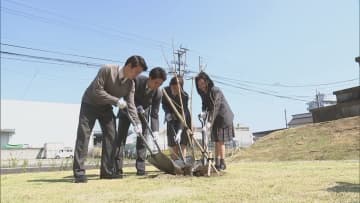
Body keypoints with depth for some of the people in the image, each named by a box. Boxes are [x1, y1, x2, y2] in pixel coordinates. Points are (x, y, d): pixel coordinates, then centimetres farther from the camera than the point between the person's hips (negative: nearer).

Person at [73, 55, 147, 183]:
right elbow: (97, 91, -28)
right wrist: (116, 101, -30)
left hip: (106, 107, 6)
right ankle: (79, 172, -9)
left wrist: (137, 122, -22)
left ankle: (107, 171, 2)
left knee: (111, 136, -4)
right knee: (83, 135, -11)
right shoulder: (107, 70, -26)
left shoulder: (131, 84, -9)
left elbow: (130, 105, -10)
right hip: (90, 104, -5)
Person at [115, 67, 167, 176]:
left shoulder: (158, 93, -23)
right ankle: (117, 168, -4)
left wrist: (155, 130, -28)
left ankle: (140, 168, 4)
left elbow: (154, 114, -18)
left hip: (143, 112, 2)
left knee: (142, 139, -3)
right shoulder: (137, 80, -29)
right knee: (121, 138, -6)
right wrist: (137, 107, -29)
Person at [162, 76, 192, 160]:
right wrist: (167, 113, -19)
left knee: (182, 144, -10)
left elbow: (183, 115, -36)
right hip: (171, 118, 3)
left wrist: (179, 131, -46)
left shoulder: (184, 96, -30)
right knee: (173, 145, 2)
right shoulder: (165, 91, -19)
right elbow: (164, 104, 1)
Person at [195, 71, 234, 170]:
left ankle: (222, 163, 2)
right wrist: (204, 111, -14)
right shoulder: (203, 93, 2)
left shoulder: (215, 91, -22)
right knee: (216, 141, 8)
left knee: (220, 141, -7)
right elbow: (205, 105, 9)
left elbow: (215, 107, -29)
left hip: (223, 117, -7)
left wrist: (209, 121, -35)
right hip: (215, 118, 7)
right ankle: (217, 163, 14)